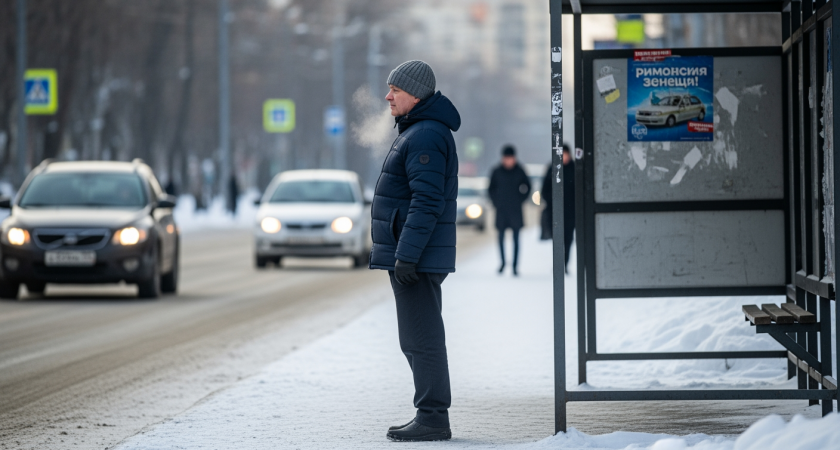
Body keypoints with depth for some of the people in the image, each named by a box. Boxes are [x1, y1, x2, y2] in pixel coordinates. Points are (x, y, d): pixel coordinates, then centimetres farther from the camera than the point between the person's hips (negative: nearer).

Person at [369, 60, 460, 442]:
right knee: (417, 339, 14)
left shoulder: (426, 136, -16)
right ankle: (430, 415, 20)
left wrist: (407, 255, -25)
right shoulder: (417, 131, 18)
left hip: (416, 257, -11)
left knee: (422, 339, -8)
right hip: (408, 256, 11)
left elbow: (427, 202, -23)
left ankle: (432, 418, -6)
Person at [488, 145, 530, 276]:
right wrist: (496, 201, 3)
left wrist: (521, 199, 3)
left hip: (515, 210, -1)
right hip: (501, 210, 1)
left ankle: (515, 266, 0)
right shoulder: (497, 172, -1)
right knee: (501, 236, 3)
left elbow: (527, 187, 10)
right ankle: (503, 262, 19)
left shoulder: (519, 171, -2)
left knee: (516, 238, -2)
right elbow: (491, 189, 11)